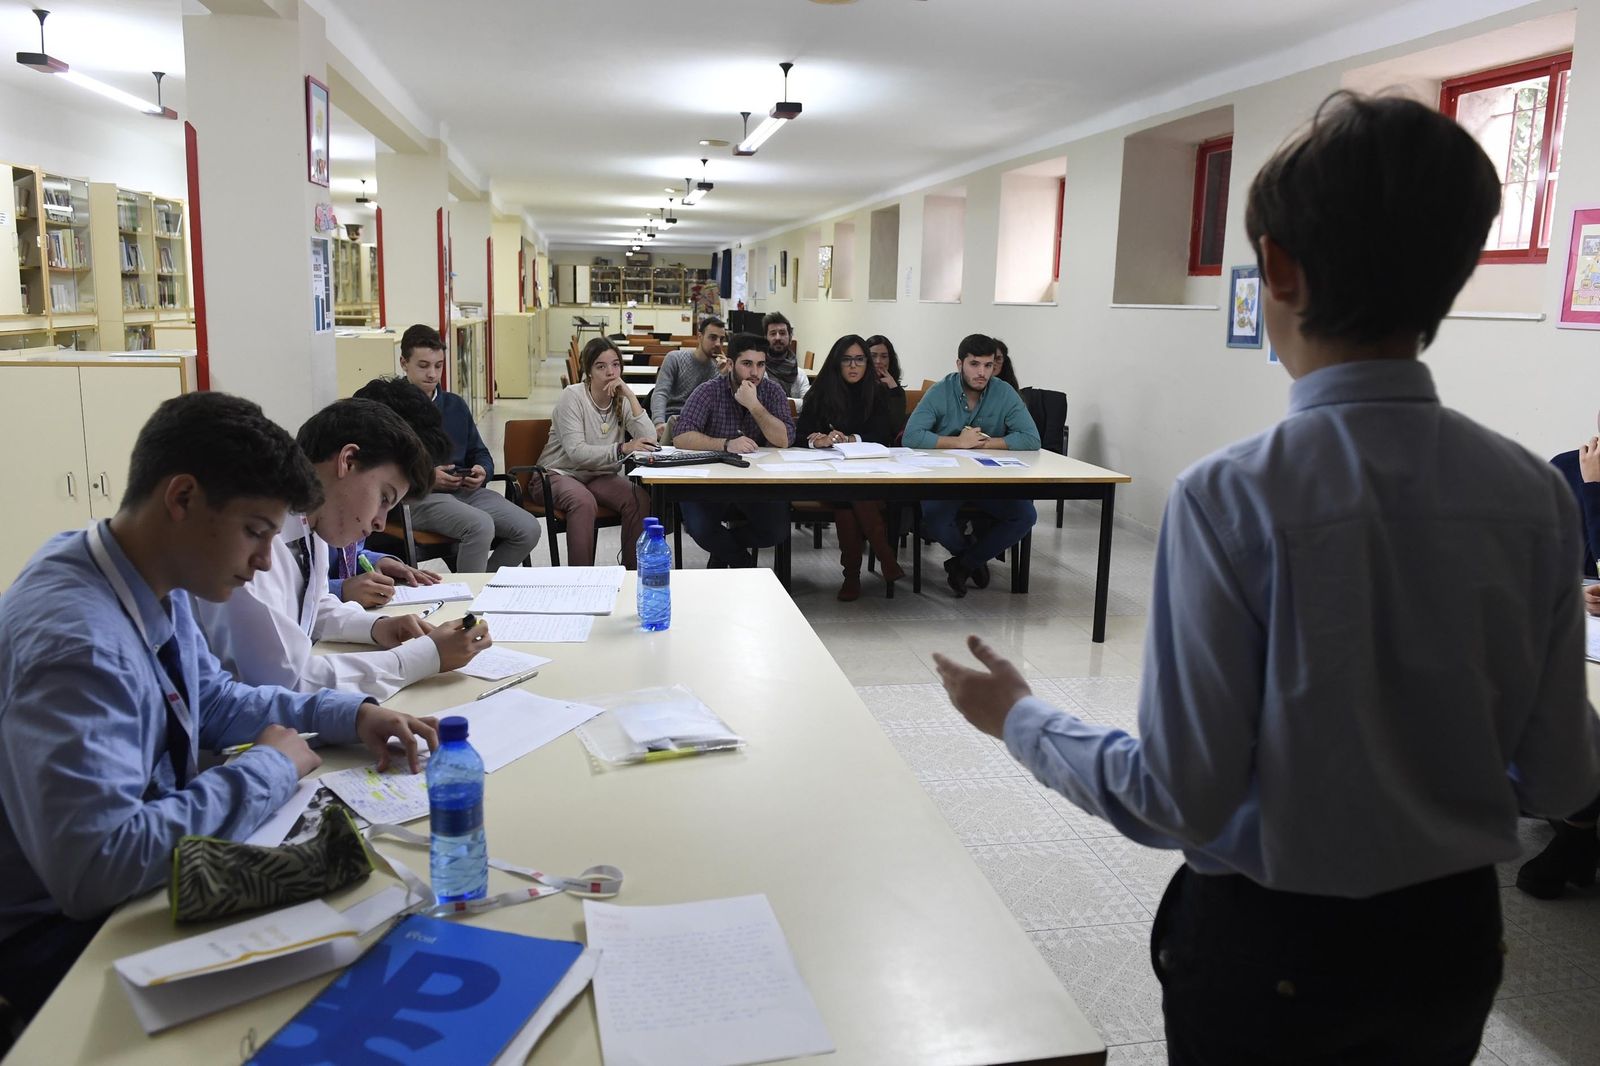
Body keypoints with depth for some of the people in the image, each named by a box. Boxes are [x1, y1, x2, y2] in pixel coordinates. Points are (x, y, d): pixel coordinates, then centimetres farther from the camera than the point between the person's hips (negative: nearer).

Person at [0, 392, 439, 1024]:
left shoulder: (161, 583, -4)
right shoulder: (78, 642, -31)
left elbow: (215, 700, 13)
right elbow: (95, 865, -37)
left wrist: (350, 715, -2)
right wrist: (268, 770, -24)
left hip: (153, 871, 8)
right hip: (66, 931, -8)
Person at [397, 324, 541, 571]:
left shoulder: (455, 405, 20)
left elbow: (480, 453, 26)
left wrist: (482, 472, 3)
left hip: (465, 491, 6)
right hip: (417, 496, -6)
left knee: (528, 529, -15)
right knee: (480, 525, -34)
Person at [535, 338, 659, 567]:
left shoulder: (622, 399, 1)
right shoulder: (573, 396, -13)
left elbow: (649, 440, -14)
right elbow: (576, 453, -25)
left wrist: (630, 395, -19)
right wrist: (623, 448, -37)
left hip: (599, 476, 5)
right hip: (559, 474, -4)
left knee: (640, 498, -23)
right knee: (584, 501, -36)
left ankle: (632, 572, -13)